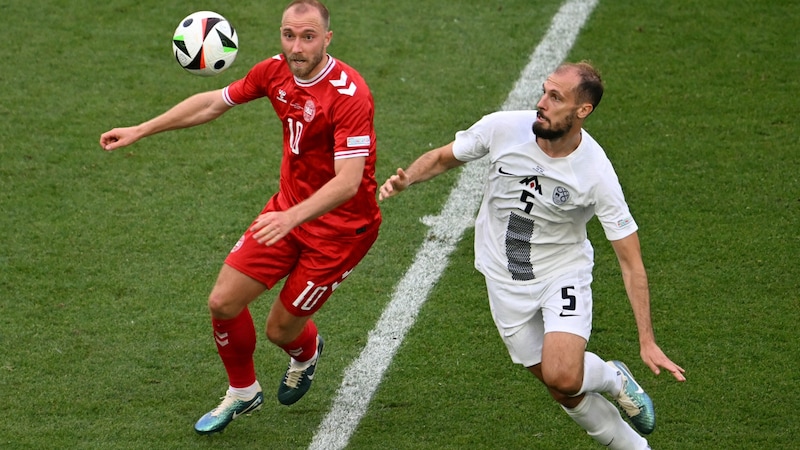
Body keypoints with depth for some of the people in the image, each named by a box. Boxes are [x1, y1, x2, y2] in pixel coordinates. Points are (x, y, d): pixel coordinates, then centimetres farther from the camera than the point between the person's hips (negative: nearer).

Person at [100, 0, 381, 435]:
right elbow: (214, 102, 10)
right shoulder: (275, 71, -6)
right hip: (289, 207, 6)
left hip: (341, 224, -6)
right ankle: (242, 392, 28)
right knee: (223, 302, 0)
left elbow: (348, 180, -34)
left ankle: (306, 352, 42)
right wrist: (140, 131, 12)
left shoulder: (349, 94, -28)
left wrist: (292, 217, -47)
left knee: (281, 328, 2)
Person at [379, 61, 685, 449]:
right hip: (505, 282, 3)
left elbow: (630, 261, -17)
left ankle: (612, 378, 11)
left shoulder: (596, 174, -23)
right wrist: (405, 179, -20)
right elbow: (441, 158, 2)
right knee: (565, 393, 3)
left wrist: (647, 340, -21)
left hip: (564, 275, -3)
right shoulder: (503, 128, -17)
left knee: (563, 377, -24)